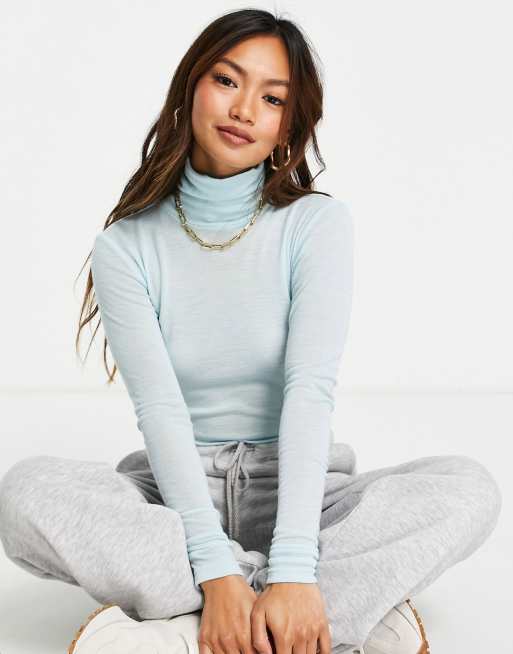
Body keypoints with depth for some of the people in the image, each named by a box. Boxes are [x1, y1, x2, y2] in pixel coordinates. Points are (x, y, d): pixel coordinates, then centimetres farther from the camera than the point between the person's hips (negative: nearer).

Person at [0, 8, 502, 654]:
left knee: (471, 488, -26)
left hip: (291, 487, 0)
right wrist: (215, 570, -29)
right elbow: (159, 407, -14)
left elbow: (311, 389, -17)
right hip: (174, 495, 1)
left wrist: (293, 569, -30)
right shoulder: (127, 245, -2)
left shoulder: (318, 224, -4)